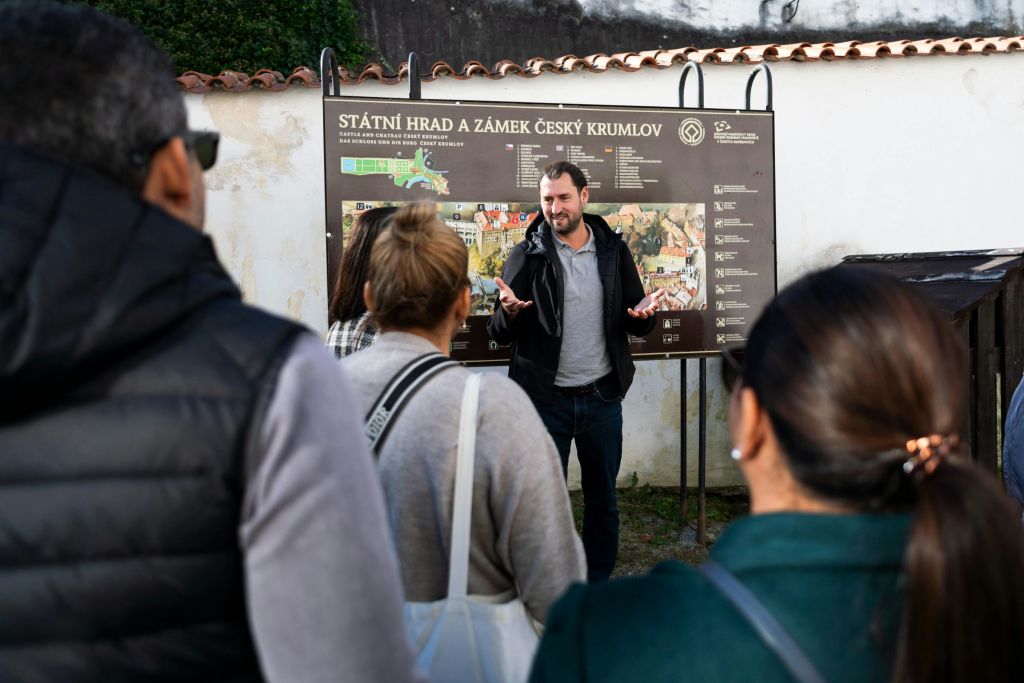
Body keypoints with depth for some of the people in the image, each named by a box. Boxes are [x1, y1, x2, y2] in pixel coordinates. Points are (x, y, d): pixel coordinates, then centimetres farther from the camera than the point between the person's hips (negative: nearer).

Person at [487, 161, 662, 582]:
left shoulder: (614, 252, 4)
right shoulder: (526, 256, -2)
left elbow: (636, 325, 10)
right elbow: (500, 335, -2)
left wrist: (644, 316, -13)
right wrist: (509, 312, -25)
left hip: (602, 399, 2)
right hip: (545, 400, -2)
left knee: (603, 503, 13)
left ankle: (598, 587, 29)